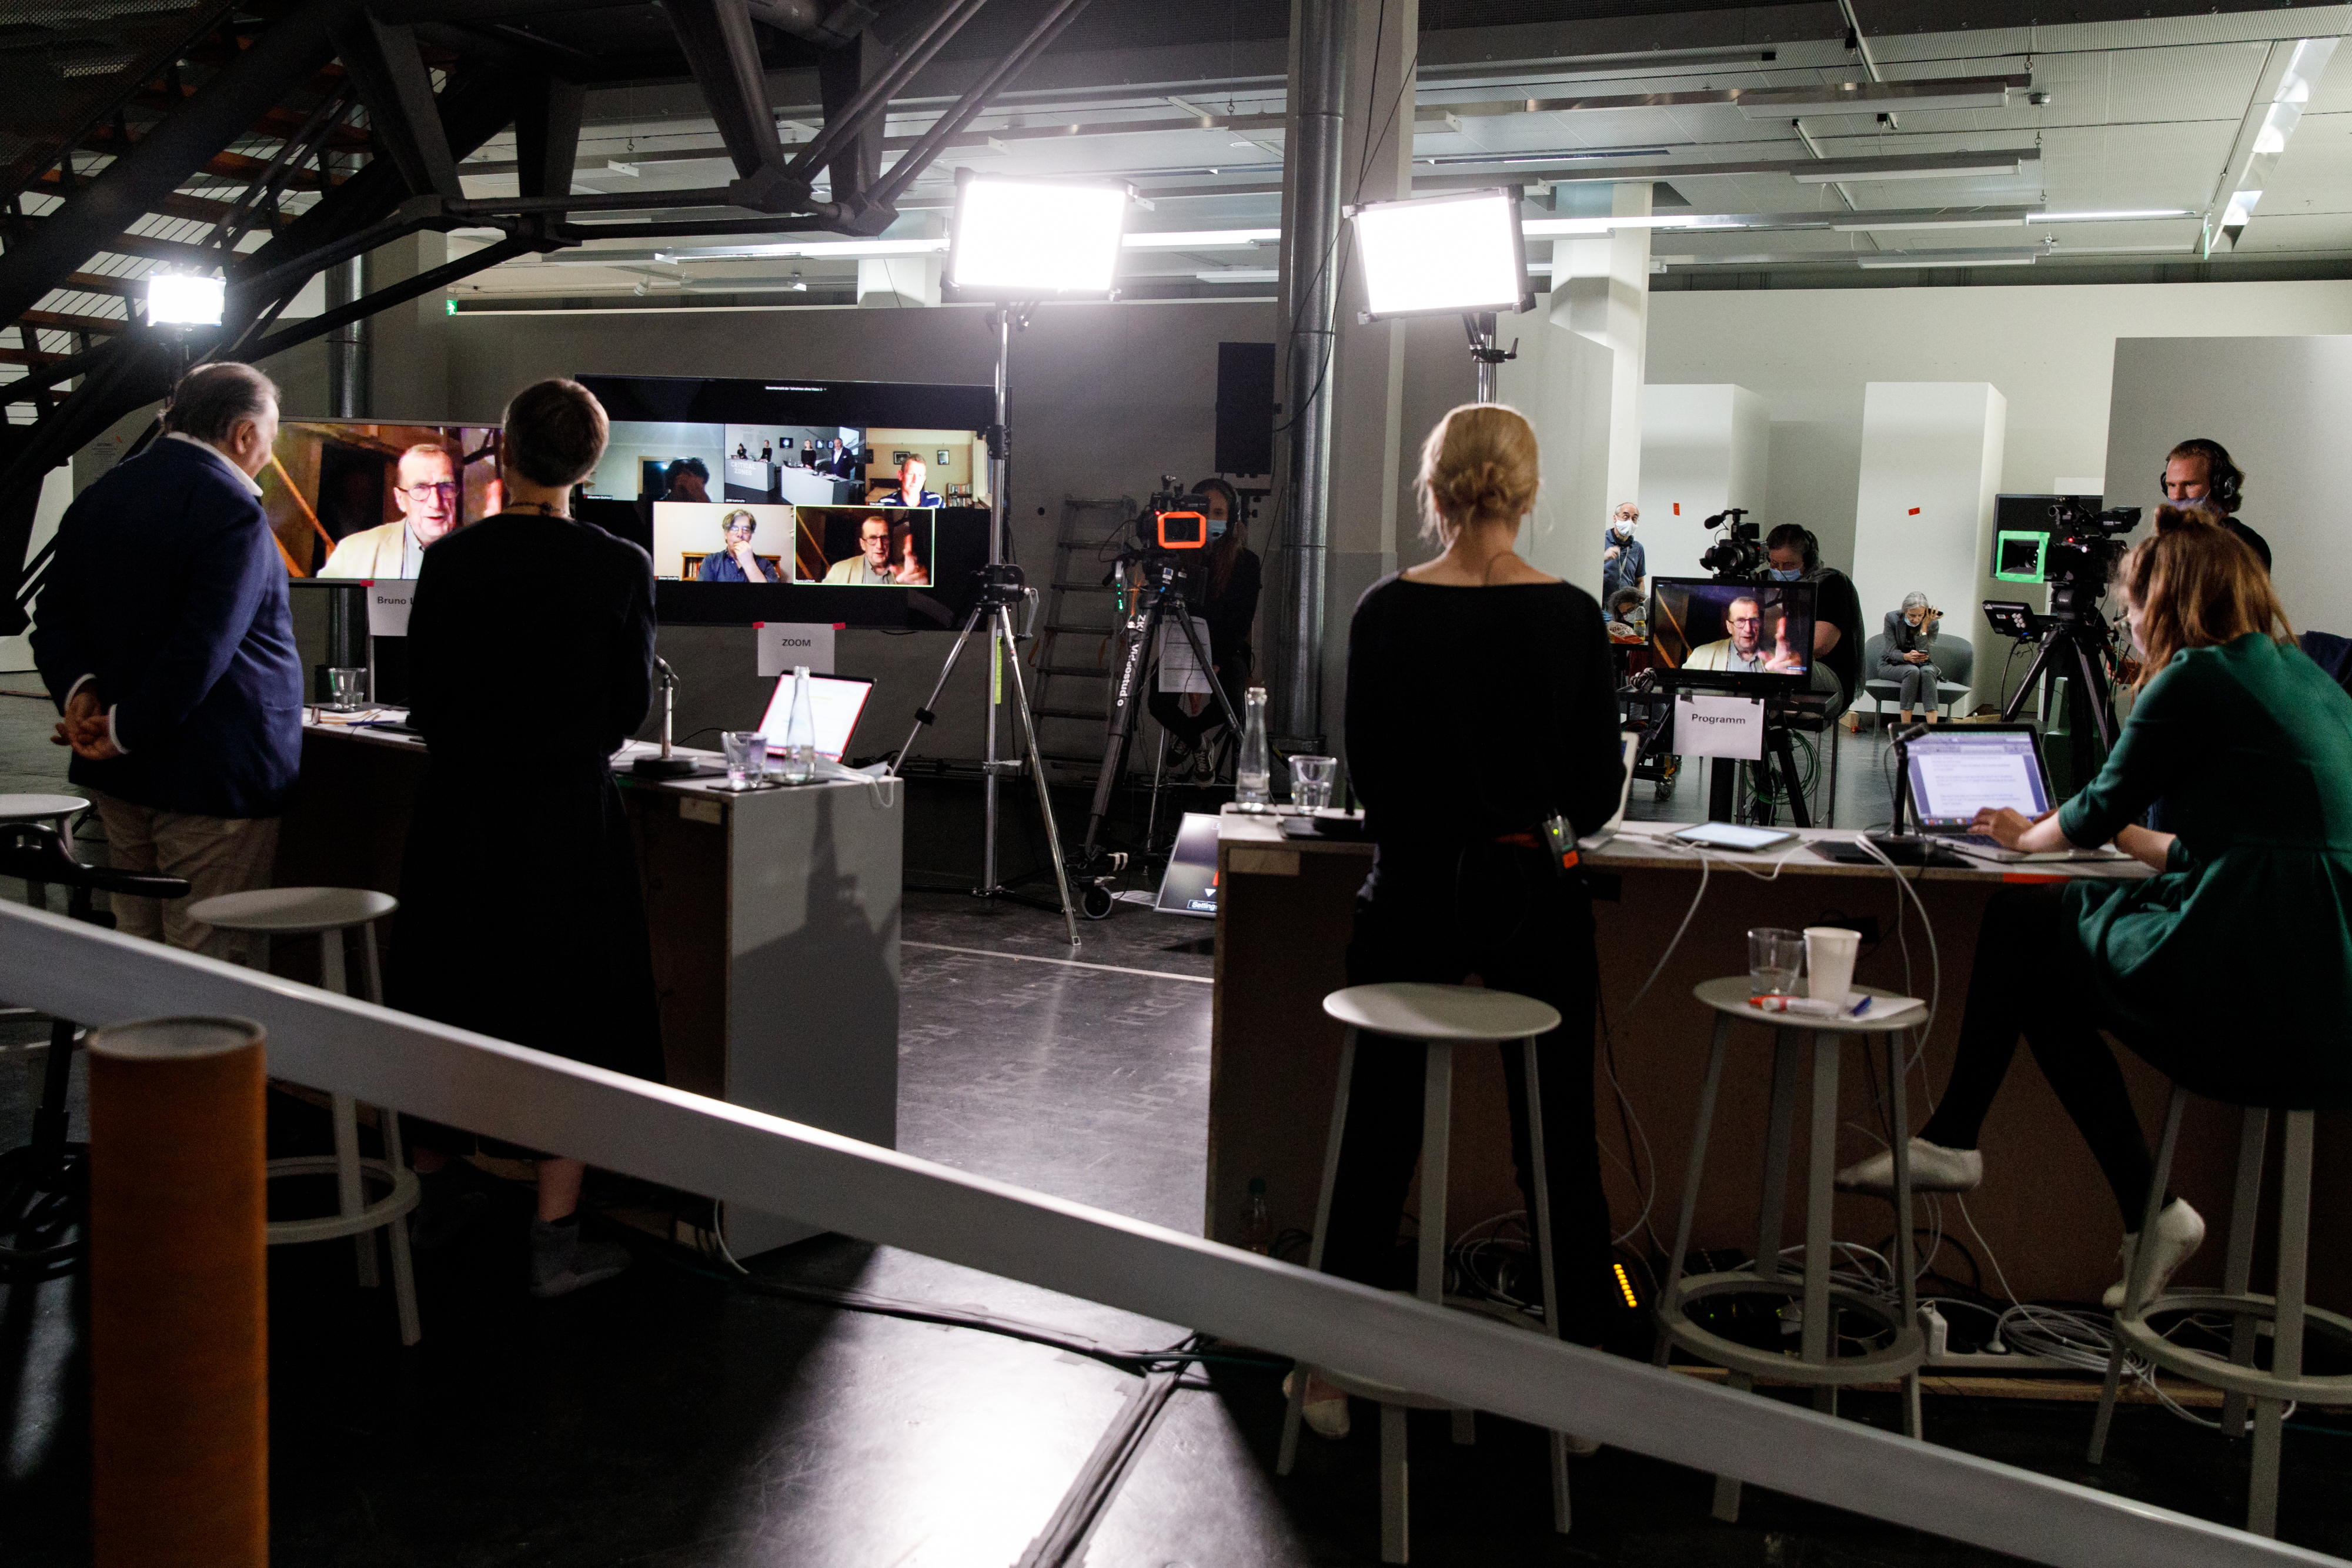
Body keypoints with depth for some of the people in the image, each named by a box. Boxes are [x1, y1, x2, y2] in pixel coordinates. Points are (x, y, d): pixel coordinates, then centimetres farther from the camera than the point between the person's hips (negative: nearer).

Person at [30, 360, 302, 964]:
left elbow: (54, 618, 11)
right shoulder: (234, 513, -17)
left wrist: (78, 691, -4)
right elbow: (202, 651, -24)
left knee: (136, 942, 18)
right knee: (214, 957, -3)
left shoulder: (97, 498, 11)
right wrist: (124, 732, -15)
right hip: (212, 777, -8)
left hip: (118, 777, 9)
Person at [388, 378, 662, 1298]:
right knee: (568, 1009, 6)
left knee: (448, 995, 17)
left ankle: (423, 1191, 33)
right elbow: (631, 710, -1)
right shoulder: (621, 568, -9)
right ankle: (556, 1240, 8)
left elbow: (423, 697, 1)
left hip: (460, 809, 2)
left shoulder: (451, 561, -5)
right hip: (569, 812, -2)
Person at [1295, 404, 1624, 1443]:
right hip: (1535, 899, 0)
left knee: (1378, 1139, 11)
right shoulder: (1571, 617, -6)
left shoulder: (1386, 613, -8)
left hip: (1413, 897, 0)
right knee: (1560, 1143, 12)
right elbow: (1598, 793, 0)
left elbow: (1368, 773, -1)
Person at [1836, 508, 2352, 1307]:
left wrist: (2027, 837, 26)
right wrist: (2128, 834, 40)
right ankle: (2149, 1212, 20)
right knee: (2048, 968, 21)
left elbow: (2098, 813, 5)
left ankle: (1953, 1142, 23)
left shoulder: (2193, 680, -6)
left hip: (2257, 1003, -8)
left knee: (2022, 921, 12)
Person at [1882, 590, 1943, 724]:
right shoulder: (1892, 618, -11)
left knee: (1927, 672, -35)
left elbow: (1926, 656, -18)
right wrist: (1907, 657, -37)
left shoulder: (1932, 623, -9)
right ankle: (1905, 727, -39)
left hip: (1922, 666, 2)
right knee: (1912, 672, -36)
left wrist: (1924, 627, -22)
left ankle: (1932, 728, -46)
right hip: (1892, 666, -2)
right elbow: (1892, 652, -14)